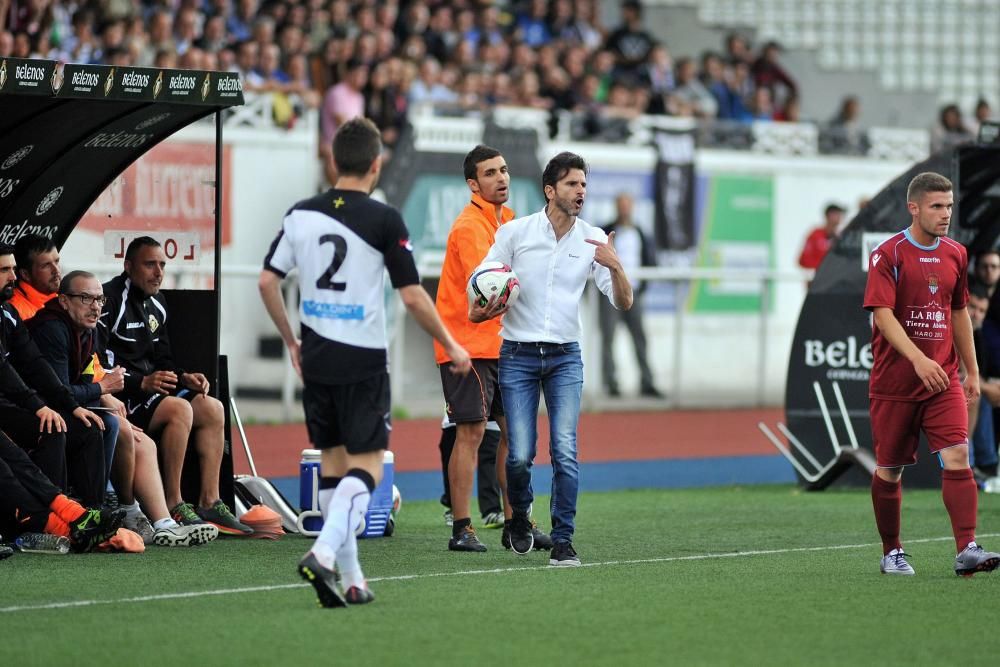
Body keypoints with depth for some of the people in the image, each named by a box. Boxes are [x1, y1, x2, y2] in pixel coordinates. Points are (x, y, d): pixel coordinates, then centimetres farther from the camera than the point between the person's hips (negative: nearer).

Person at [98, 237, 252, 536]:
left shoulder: (156, 303, 17)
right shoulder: (110, 301, -13)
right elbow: (96, 367, -19)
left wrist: (183, 377, 2)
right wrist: (141, 383, -25)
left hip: (149, 387, 10)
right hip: (118, 396, -10)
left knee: (212, 408, -2)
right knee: (179, 409, -29)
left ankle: (209, 502, -4)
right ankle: (173, 506, -25)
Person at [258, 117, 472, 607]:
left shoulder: (301, 214, 3)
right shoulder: (383, 220, -11)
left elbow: (268, 281, 6)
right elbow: (412, 296, -11)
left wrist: (290, 341, 20)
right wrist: (451, 347, 2)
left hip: (316, 360, 5)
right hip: (363, 363, -5)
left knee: (333, 461, 12)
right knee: (366, 464, 0)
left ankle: (349, 578, 13)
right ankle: (325, 550, -22)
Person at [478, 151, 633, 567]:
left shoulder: (593, 240, 2)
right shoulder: (514, 232, -3)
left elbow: (623, 302, 0)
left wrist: (614, 266, -19)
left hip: (565, 357, 1)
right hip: (518, 356, -1)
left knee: (565, 451, -12)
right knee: (520, 454, -7)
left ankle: (563, 541, -3)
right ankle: (519, 515, 24)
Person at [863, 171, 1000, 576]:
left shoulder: (955, 255, 9)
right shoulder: (888, 254, -8)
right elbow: (882, 313, -17)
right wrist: (917, 358, -29)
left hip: (944, 380, 3)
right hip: (893, 384, -3)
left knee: (957, 457, -14)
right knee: (889, 469, 6)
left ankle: (966, 550, -20)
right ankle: (891, 553, 21)